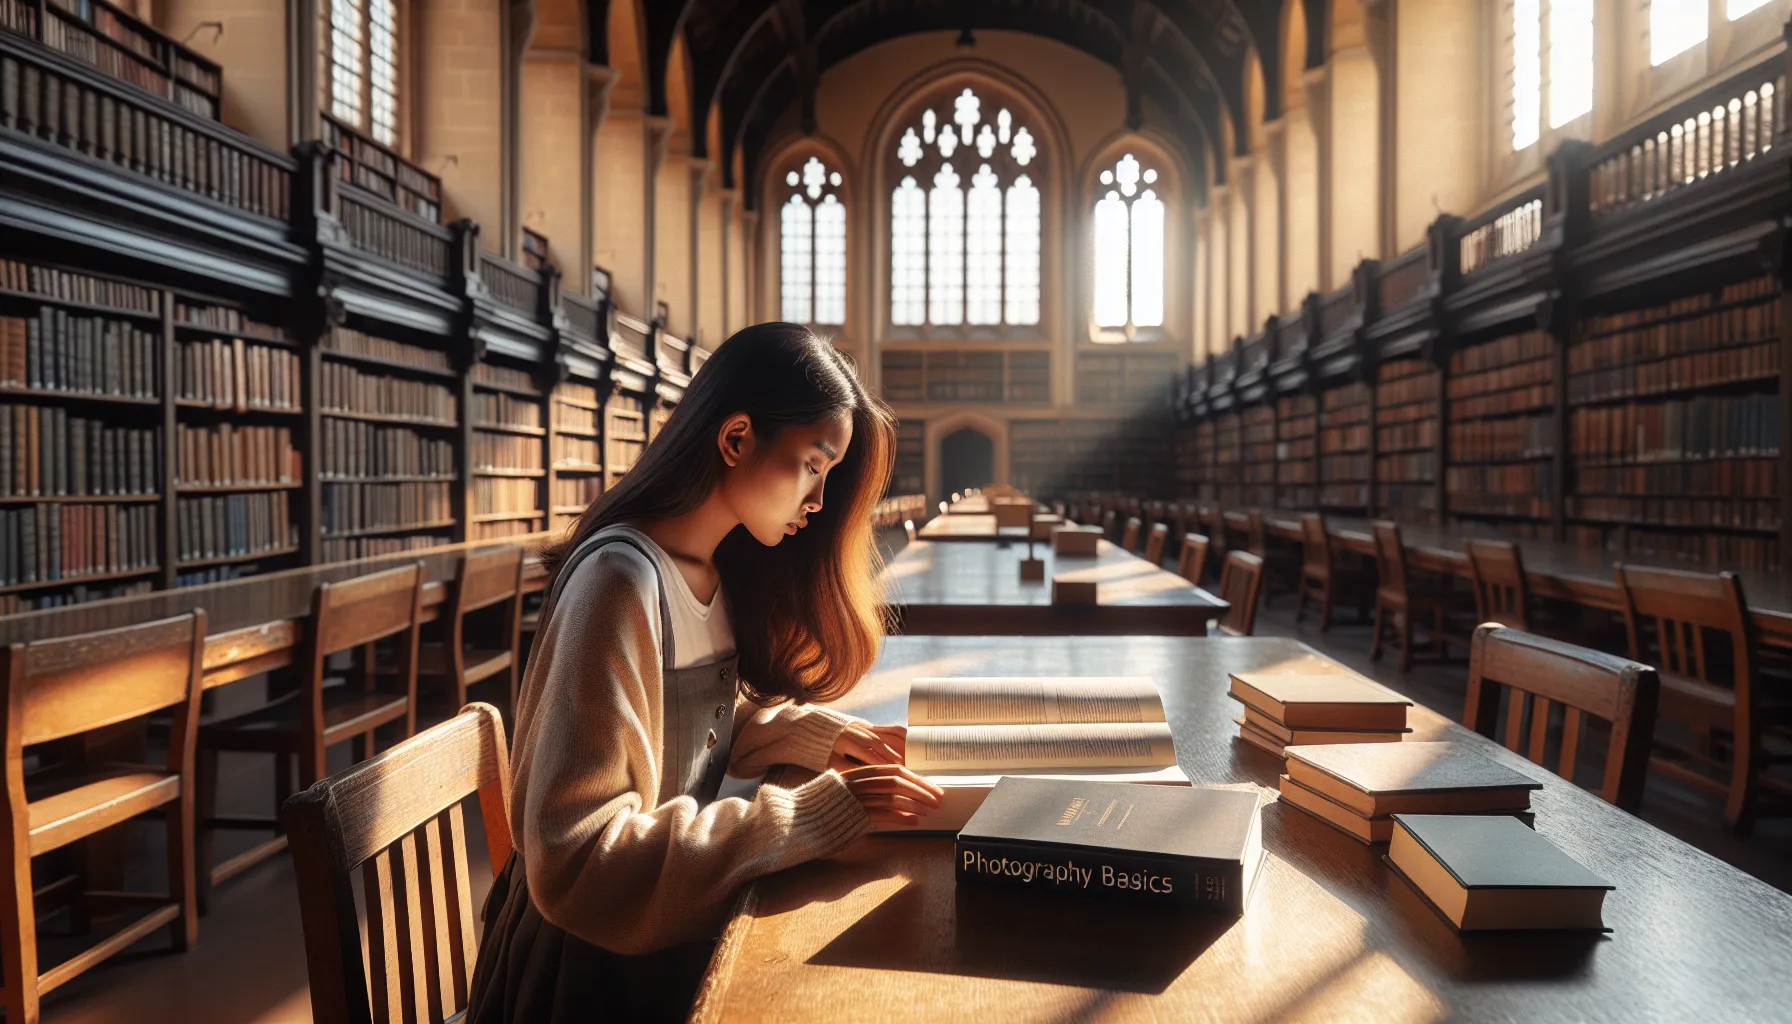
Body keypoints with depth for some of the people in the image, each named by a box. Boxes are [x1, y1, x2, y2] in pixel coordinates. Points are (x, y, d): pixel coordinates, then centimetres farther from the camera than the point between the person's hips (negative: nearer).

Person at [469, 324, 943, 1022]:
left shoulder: (721, 568, 3)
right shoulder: (623, 578, -24)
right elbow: (576, 863, -27)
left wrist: (825, 736, -4)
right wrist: (815, 814, -27)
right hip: (600, 957, -7)